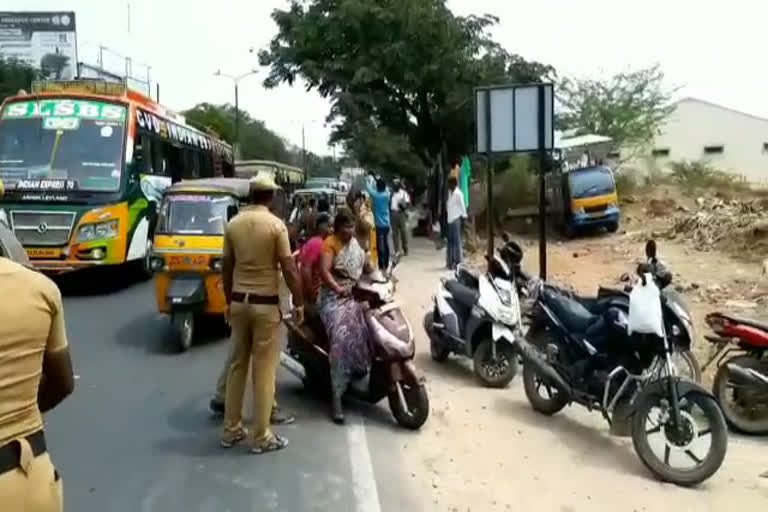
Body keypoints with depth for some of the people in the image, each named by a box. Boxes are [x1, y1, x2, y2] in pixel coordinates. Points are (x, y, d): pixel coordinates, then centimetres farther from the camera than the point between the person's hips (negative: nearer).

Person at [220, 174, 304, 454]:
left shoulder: (233, 224, 3)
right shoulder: (276, 225, -11)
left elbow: (226, 268, 8)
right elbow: (289, 269, -13)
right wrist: (299, 304, -4)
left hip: (239, 302, 5)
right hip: (266, 303, -5)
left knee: (237, 366, 15)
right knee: (264, 371, 2)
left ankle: (231, 430, 23)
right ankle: (261, 437, 9)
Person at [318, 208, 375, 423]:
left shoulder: (355, 242, 13)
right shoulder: (330, 244, -9)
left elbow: (366, 265, 22)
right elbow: (324, 271, -22)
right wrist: (337, 288, -38)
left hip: (356, 295, 8)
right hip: (334, 297, -8)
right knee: (341, 339, -22)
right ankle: (336, 397, -23)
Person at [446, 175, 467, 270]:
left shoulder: (458, 193, -9)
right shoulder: (449, 192, 13)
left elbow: (462, 206, -8)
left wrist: (464, 216, -8)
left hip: (456, 219, -8)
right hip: (450, 219, 8)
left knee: (457, 241, -5)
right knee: (450, 241, 11)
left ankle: (458, 262, -2)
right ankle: (450, 261, 19)